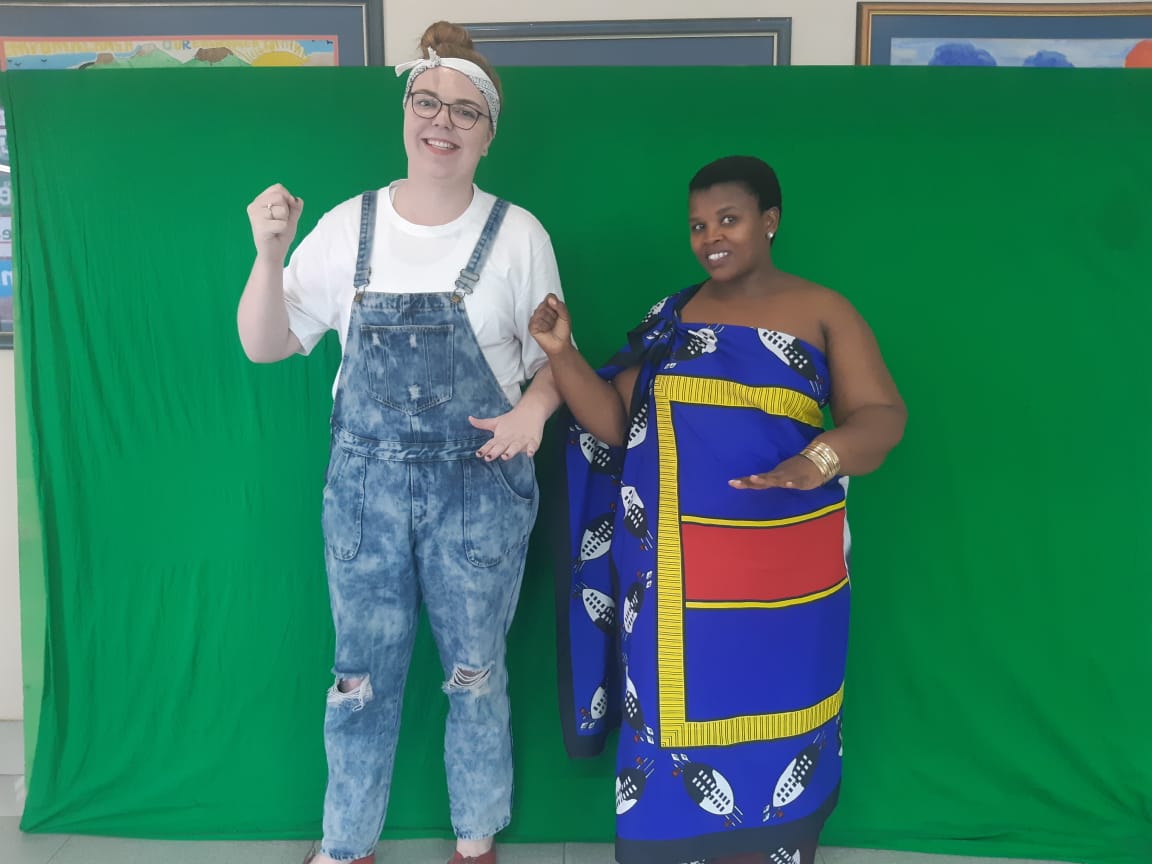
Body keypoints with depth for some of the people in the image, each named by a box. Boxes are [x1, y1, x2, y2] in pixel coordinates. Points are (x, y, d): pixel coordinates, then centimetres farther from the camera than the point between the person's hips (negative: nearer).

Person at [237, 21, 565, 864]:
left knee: (475, 675, 13)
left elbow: (554, 357, 2)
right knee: (361, 678, 13)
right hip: (366, 484, 2)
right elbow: (265, 345, 1)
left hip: (481, 488, -1)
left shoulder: (517, 234, -4)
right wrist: (270, 253, -15)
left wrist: (533, 409, -18)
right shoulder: (349, 226, 0)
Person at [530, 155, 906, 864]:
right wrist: (561, 352, -5)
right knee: (676, 714, 6)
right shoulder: (670, 320, 11)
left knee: (776, 717, 6)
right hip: (674, 567, 2)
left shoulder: (823, 312, 3)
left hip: (781, 567, -2)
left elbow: (882, 415, -6)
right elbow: (614, 424, 8)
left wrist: (815, 461, -25)